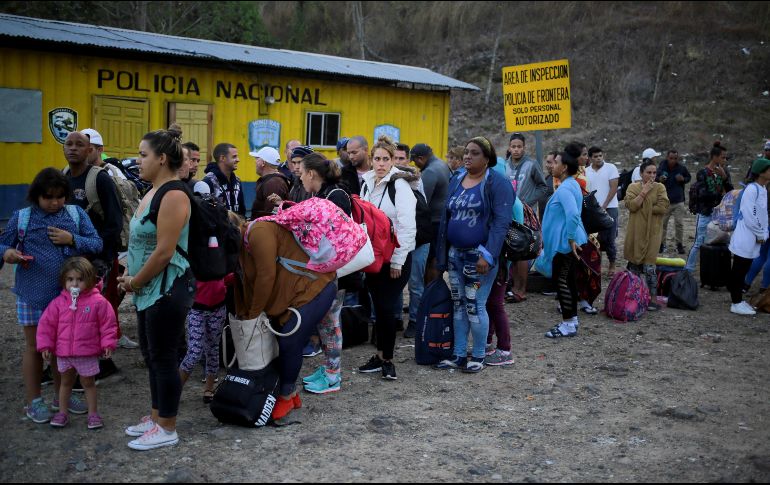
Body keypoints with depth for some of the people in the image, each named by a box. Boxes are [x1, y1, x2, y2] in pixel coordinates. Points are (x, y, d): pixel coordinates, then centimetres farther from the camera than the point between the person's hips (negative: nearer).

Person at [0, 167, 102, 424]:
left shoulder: (76, 214, 1)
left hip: (67, 294, 2)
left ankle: (61, 394, 32)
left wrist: (72, 239, -17)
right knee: (34, 346, 9)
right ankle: (33, 401, 21)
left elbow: (97, 244, -1)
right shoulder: (21, 217, -2)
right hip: (33, 294, -2)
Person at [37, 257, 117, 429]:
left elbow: (108, 324, -6)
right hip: (63, 353, 3)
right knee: (66, 381, 18)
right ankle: (62, 412, 31)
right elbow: (47, 323, 3)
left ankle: (93, 413, 23)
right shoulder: (59, 302, -3)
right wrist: (45, 345, 1)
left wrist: (108, 344, -10)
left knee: (88, 382, 11)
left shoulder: (98, 302, -11)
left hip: (88, 353, -3)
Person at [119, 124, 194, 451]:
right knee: (151, 355, 18)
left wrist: (135, 282, -11)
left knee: (164, 358, 1)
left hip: (167, 289, -10)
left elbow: (164, 251, -22)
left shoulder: (173, 194, -18)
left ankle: (167, 429, 15)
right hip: (148, 289, 10)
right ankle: (156, 417, 33)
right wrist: (129, 276, 6)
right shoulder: (153, 191, 12)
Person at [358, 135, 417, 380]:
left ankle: (387, 359, 9)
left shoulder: (400, 186, -12)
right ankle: (380, 356, 21)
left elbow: (407, 227, -16)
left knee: (386, 307, -5)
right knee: (378, 306, 11)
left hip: (395, 257, -6)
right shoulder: (367, 184, 9)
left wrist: (397, 261, -17)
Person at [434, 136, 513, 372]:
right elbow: (446, 217, 17)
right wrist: (442, 254, 14)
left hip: (479, 255, -7)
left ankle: (478, 356, 14)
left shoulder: (497, 183, -8)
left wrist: (488, 255, -23)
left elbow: (501, 222, -16)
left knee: (475, 306, -2)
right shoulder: (456, 181, 12)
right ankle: (459, 355, 22)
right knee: (459, 305, 12)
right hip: (455, 254, 7)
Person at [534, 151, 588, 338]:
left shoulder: (564, 189, -19)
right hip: (570, 241, 10)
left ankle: (568, 325, 1)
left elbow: (573, 214, -31)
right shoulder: (573, 185, 14)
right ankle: (572, 319, 25)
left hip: (564, 243, -10)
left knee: (561, 281, -4)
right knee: (568, 280, 16)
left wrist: (571, 239, -27)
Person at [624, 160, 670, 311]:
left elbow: (663, 207, -13)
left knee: (649, 266, -8)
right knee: (634, 264, 12)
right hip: (635, 232, 2)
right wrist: (644, 191, -14)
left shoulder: (659, 187, 1)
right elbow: (631, 205, -11)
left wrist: (642, 208, -10)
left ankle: (653, 298, 0)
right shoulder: (633, 187, 4)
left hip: (652, 232, -2)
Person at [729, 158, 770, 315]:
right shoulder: (752, 189, -17)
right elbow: (749, 215, -19)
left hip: (754, 238, 9)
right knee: (739, 271, -2)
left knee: (743, 270, 14)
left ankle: (738, 300, 22)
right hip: (745, 238, -9)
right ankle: (736, 304, 3)